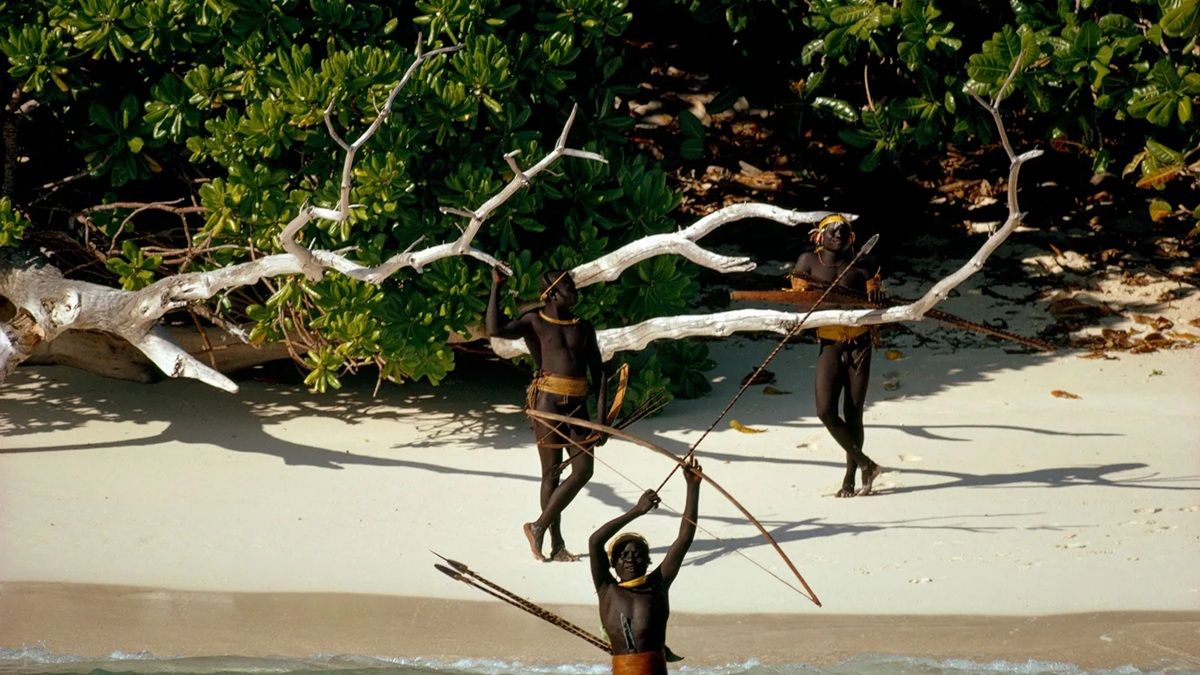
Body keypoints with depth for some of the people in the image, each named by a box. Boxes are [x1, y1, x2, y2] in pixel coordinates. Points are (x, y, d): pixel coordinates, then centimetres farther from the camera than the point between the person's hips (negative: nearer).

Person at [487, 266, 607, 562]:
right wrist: (496, 287, -13)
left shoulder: (583, 328, 14)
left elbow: (598, 372, 12)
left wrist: (601, 415, 4)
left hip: (577, 404, 5)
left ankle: (539, 526, 10)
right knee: (552, 472, -2)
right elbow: (495, 329, -16)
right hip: (548, 401, -5)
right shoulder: (534, 322, 2)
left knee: (584, 470, -2)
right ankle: (557, 543, 5)